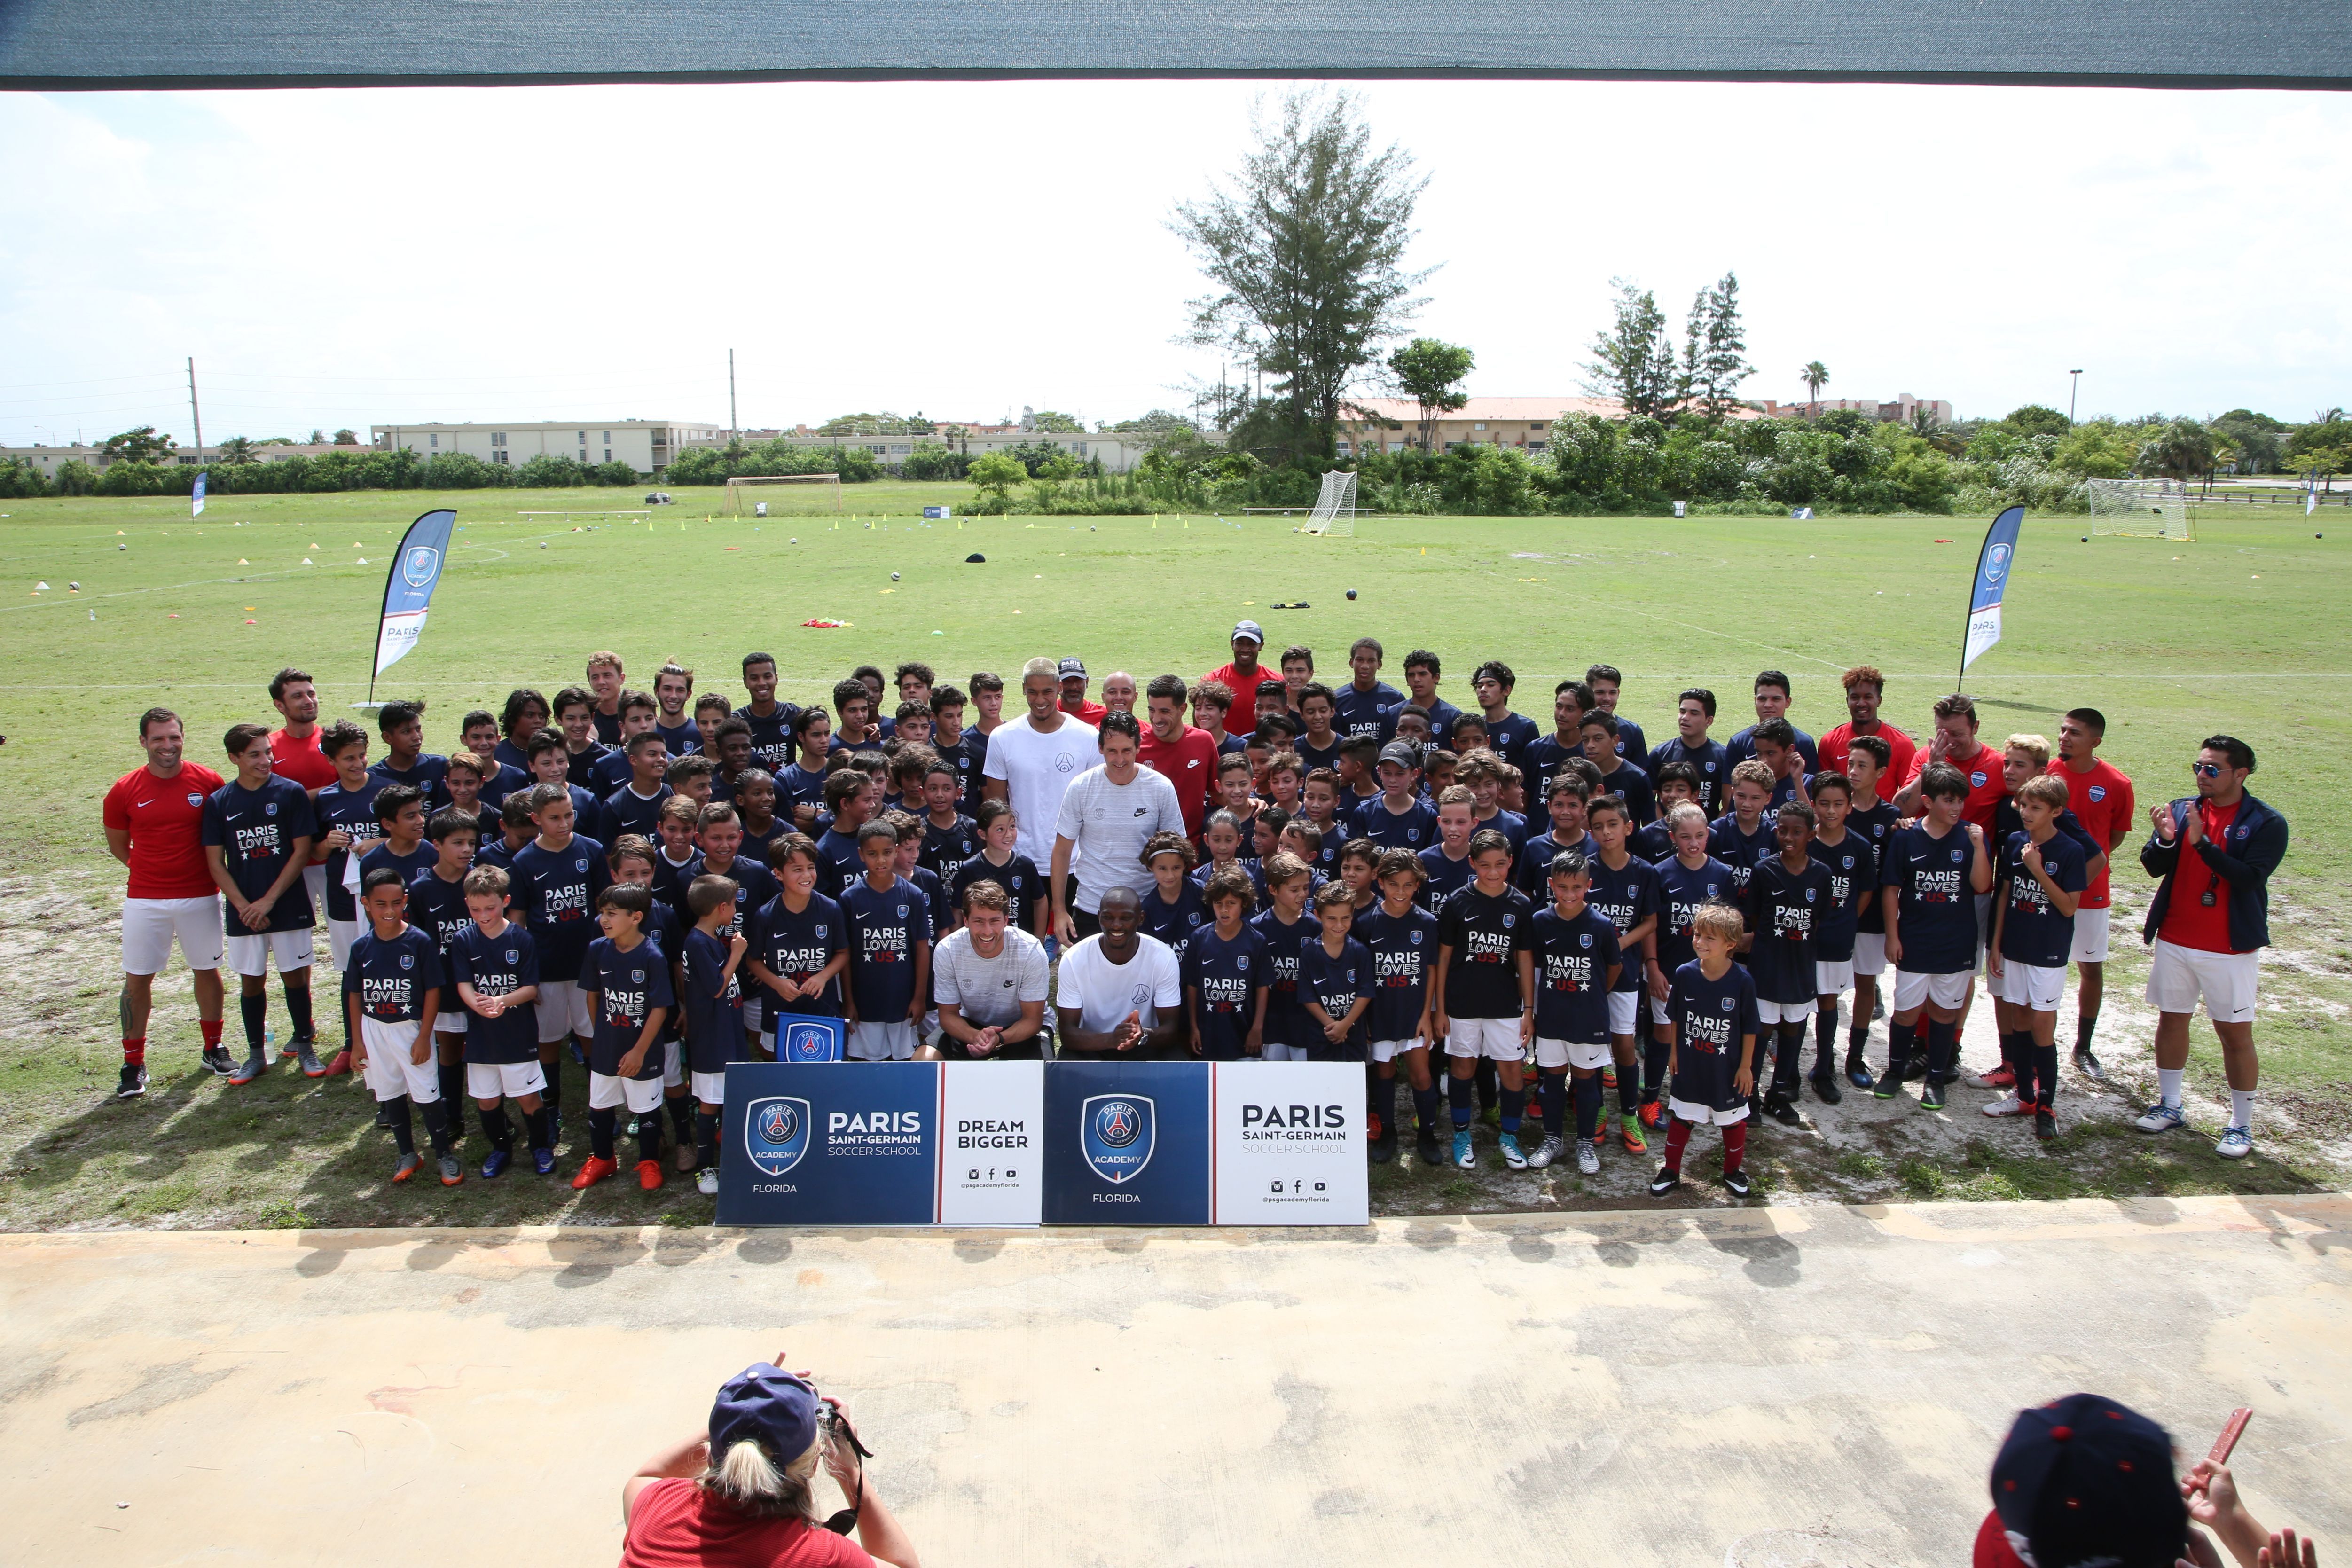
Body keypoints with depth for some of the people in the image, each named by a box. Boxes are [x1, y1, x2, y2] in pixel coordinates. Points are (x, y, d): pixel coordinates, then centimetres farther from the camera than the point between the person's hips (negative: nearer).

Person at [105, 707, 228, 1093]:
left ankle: (213, 1048, 27)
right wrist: (152, 868, 2)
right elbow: (118, 846, 9)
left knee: (207, 970, 11)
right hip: (145, 899, 0)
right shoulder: (124, 791, -5)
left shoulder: (208, 782, -5)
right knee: (137, 978, 3)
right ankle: (134, 1063, 14)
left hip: (201, 896, 0)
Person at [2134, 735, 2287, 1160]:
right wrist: (2165, 838, -21)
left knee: (2235, 1033, 3)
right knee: (2172, 1020, 14)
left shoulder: (2266, 823, -10)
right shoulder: (2182, 809, 2)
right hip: (2174, 939, 4)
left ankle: (2241, 1126, 13)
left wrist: (2202, 842, -28)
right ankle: (2169, 1107, 27)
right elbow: (2154, 867, -2)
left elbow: (2249, 877, -22)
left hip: (2231, 947, -4)